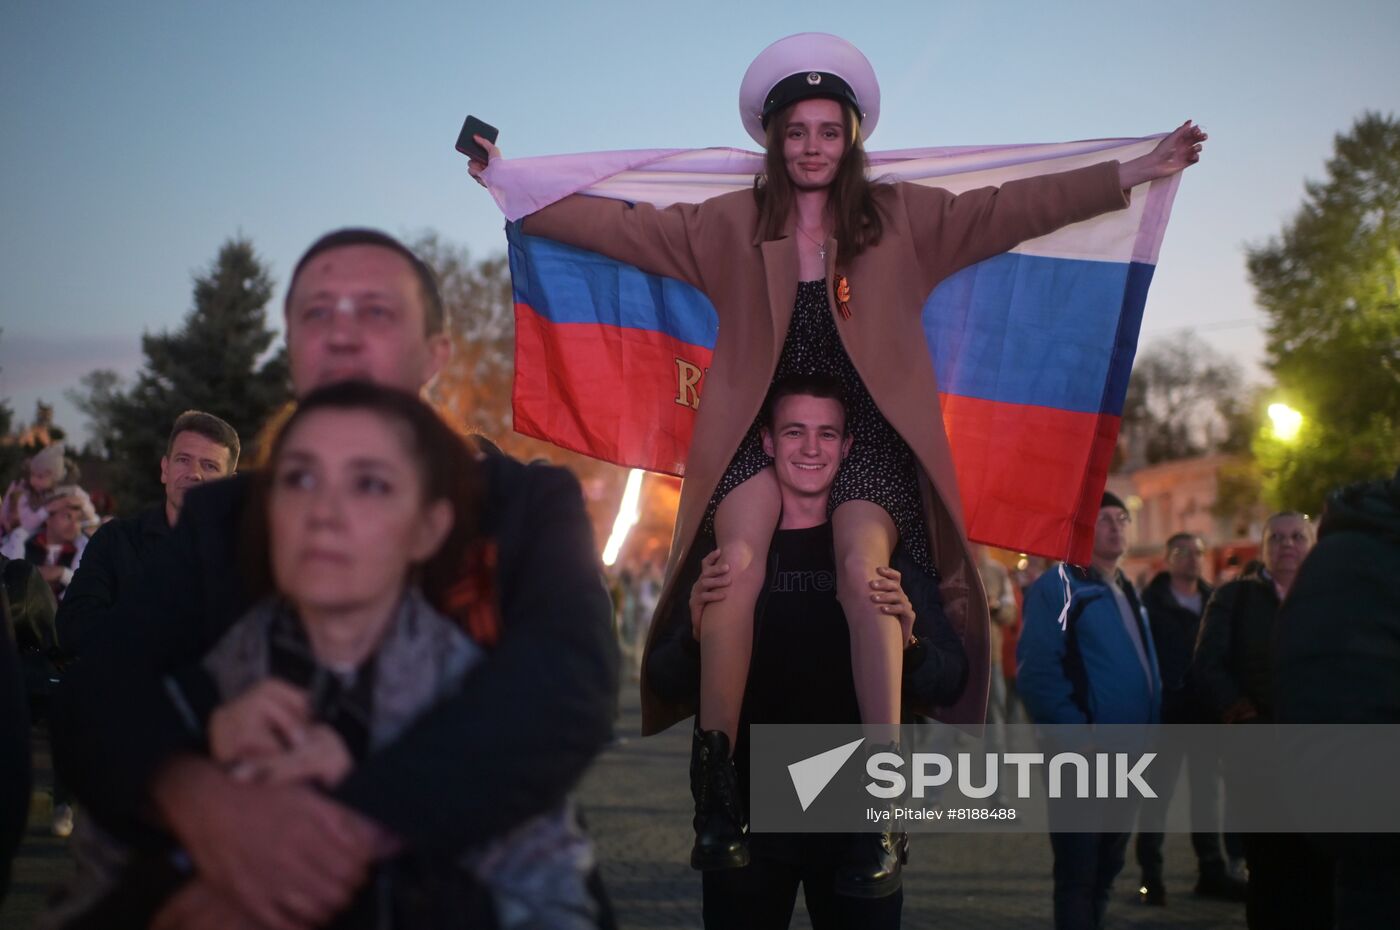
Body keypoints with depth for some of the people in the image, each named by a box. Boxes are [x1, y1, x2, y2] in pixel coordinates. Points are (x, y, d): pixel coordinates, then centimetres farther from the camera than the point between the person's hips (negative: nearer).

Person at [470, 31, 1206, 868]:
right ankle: (716, 778, -28)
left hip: (865, 433, 0)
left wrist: (1138, 172, 6)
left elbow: (1014, 208, 9)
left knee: (864, 566, -29)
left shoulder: (903, 219, 10)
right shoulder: (729, 226, 11)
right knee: (739, 562, -29)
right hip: (761, 430, 1)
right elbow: (617, 224, 13)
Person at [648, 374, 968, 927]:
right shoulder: (722, 550, 4)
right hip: (744, 815, 0)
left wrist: (909, 643, -20)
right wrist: (695, 632, -20)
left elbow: (949, 683, 1)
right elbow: (667, 683, 1)